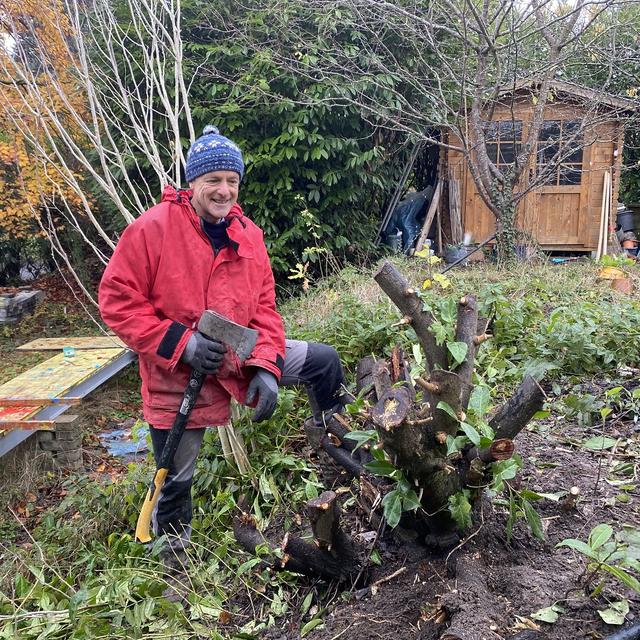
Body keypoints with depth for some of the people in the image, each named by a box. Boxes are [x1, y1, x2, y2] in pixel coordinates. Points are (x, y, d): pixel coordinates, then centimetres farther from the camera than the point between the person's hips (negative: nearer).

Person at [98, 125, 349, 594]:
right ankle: (174, 561, 36)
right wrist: (180, 342, -23)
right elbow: (117, 299, -16)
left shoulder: (249, 235, -2)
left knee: (324, 361, 5)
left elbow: (264, 307, 1)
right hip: (176, 378, -4)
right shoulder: (153, 228, -17)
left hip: (239, 358, 5)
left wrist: (266, 367, -13)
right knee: (176, 480, 9)